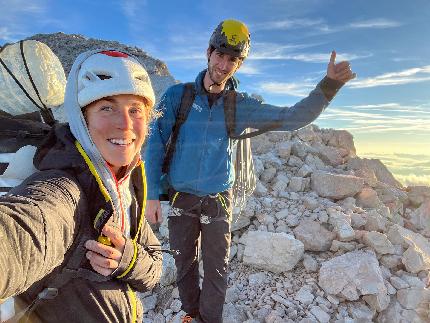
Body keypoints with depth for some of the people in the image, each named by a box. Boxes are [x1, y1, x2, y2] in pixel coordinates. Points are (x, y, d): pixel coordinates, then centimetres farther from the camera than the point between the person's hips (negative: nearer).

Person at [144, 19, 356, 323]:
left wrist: (328, 85, -21)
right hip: (181, 198, 1)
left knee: (216, 269, 11)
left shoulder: (241, 106, -3)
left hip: (218, 200, 0)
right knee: (185, 264, 18)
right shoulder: (178, 95, -5)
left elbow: (292, 118, -7)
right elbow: (156, 144, -5)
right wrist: (152, 195, -7)